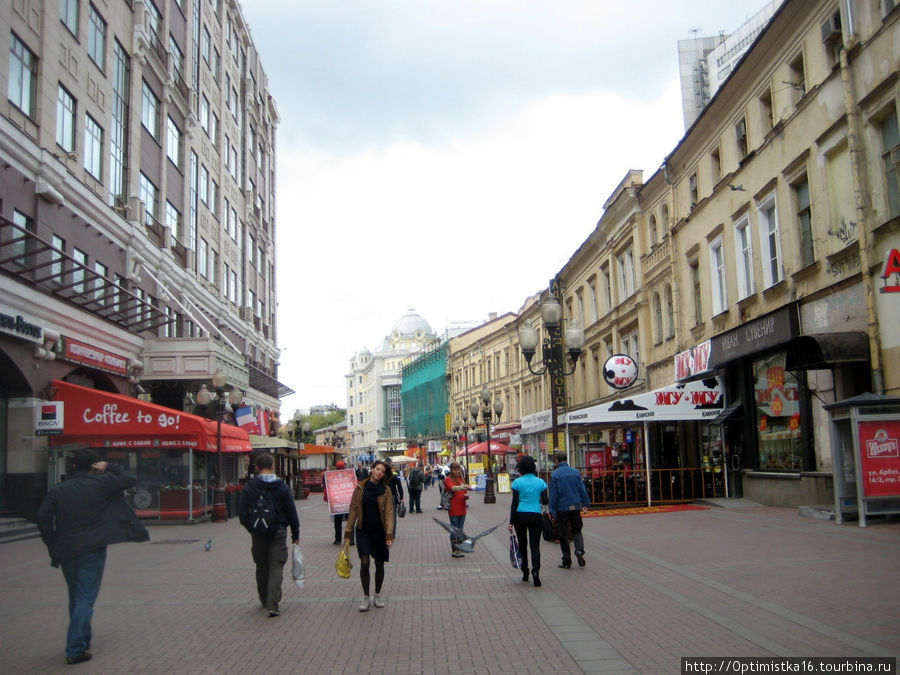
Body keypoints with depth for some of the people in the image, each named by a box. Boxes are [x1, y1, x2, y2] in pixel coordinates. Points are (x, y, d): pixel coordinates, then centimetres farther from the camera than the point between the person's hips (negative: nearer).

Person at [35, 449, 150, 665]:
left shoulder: (58, 490, 6)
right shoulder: (101, 483, -6)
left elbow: (42, 517, 0)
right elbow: (130, 480, -1)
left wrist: (53, 545, 6)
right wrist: (110, 468, 7)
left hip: (66, 552, 4)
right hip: (92, 550, -4)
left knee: (75, 598, 20)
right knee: (85, 599, -1)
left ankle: (83, 640, 33)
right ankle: (75, 650, -6)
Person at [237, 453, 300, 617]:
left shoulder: (249, 487, -3)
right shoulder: (282, 487, -5)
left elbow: (242, 513, -2)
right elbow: (291, 512, -3)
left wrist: (252, 529, 15)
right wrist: (295, 534, 8)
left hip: (258, 533, 2)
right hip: (278, 532, -2)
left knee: (262, 567, 17)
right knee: (276, 567, -1)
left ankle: (265, 601, 29)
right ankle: (272, 605, -11)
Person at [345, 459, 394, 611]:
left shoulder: (386, 491, -2)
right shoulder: (360, 488, 0)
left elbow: (389, 512, -7)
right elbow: (353, 510, 2)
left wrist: (389, 534, -17)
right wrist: (348, 532, -1)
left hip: (380, 531, 1)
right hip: (363, 530, 0)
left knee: (379, 564, 9)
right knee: (365, 562, -11)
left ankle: (377, 596, 25)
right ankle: (366, 597, 2)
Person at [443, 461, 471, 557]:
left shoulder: (462, 479, 15)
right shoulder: (448, 479, -6)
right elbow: (453, 488, -27)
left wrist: (467, 496, 0)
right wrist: (463, 487, -45)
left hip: (462, 509, 6)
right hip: (453, 509, -6)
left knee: (460, 531, 11)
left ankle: (459, 550, 18)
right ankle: (454, 551, 5)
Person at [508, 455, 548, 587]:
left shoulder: (517, 482, -5)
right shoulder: (540, 482, 0)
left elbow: (514, 503, -6)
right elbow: (545, 501, 0)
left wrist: (511, 522, -3)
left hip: (520, 516, 0)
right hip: (535, 516, 0)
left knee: (522, 544, 15)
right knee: (535, 545, 1)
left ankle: (525, 572, 21)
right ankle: (535, 571, -18)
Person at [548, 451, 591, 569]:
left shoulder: (555, 474, -9)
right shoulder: (576, 472, 2)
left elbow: (553, 494, -9)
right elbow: (582, 489, 6)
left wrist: (552, 511, -4)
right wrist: (586, 504, 17)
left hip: (562, 508, -3)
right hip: (575, 507, 3)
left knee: (563, 535, 7)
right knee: (577, 530, 17)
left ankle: (566, 561, 10)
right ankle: (579, 550, -9)